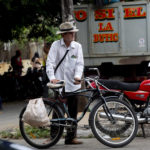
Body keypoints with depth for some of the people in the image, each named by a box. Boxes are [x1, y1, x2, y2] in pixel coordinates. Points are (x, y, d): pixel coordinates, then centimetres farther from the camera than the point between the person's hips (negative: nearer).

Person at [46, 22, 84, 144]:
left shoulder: (77, 46, 7)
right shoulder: (56, 45, -1)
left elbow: (80, 63, 2)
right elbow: (50, 62, -7)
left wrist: (78, 76, -17)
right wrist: (52, 77, -22)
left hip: (73, 84, 3)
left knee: (73, 112, 5)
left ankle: (71, 137, 12)